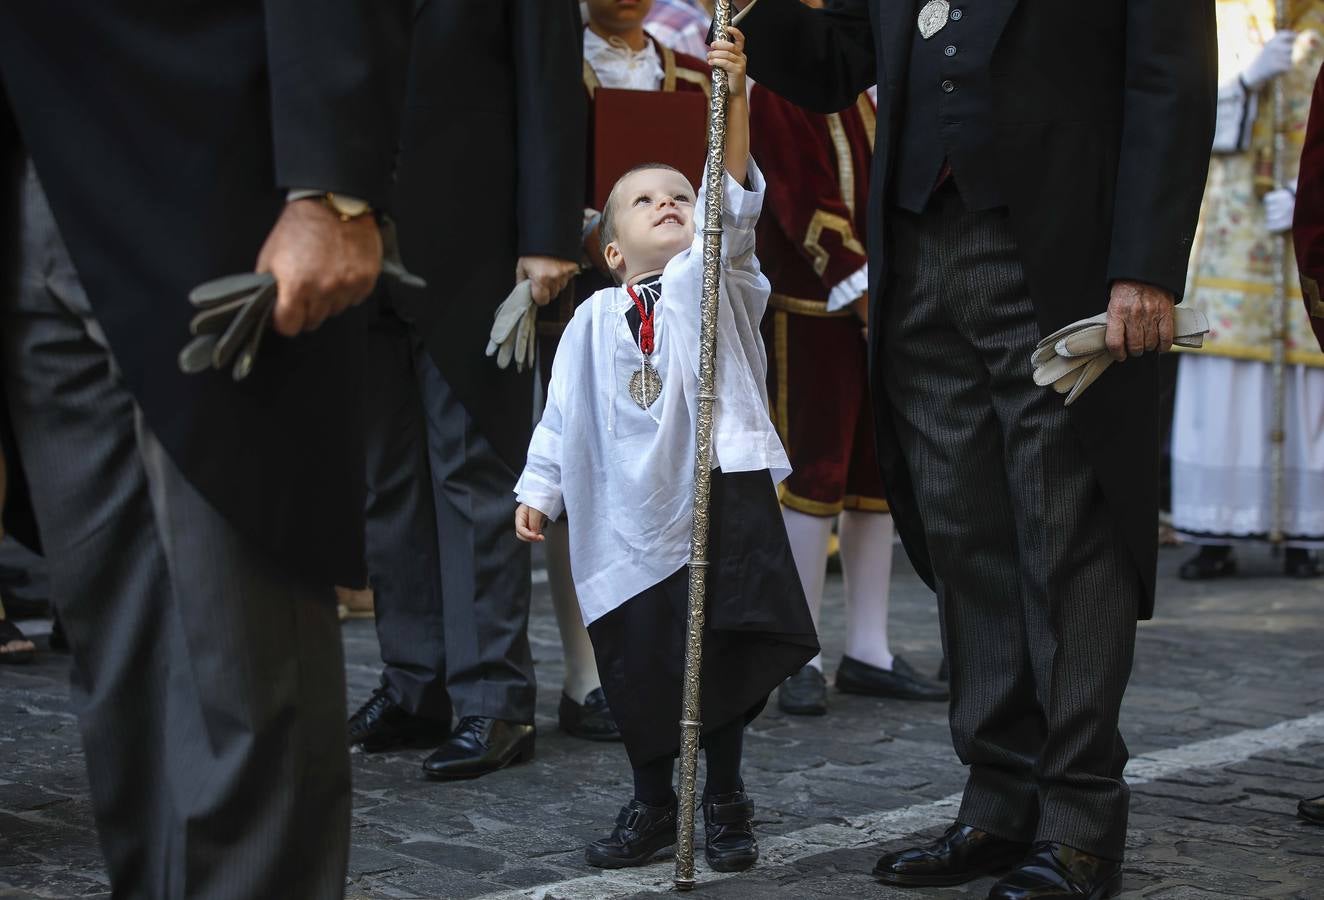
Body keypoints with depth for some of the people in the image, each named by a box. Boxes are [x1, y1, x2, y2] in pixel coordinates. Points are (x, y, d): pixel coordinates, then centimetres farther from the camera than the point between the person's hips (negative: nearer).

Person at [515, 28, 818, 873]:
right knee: (637, 661, 6)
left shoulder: (715, 278, 4)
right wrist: (539, 490, 6)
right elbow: (564, 415, 12)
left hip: (722, 494, -2)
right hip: (630, 514, 2)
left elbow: (735, 202, -11)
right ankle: (652, 805, 25)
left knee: (725, 654, 2)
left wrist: (733, 98, -22)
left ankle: (726, 801, 21)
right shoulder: (592, 320, 8)